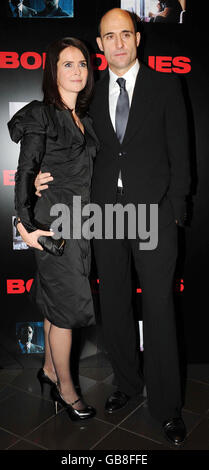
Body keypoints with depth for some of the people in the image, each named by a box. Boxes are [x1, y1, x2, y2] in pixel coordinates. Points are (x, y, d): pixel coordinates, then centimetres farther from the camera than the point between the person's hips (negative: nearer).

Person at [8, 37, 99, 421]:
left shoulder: (83, 118, 14)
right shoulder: (41, 115, -8)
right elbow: (25, 172, -12)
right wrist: (26, 224, -17)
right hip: (53, 223, -7)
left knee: (56, 299, 16)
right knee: (68, 304, -1)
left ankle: (50, 368, 33)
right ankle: (65, 388, 17)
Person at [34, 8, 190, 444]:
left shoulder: (166, 86, 3)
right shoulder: (92, 92, 11)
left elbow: (180, 154, 0)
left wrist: (174, 211, -7)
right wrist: (49, 176, -2)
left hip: (153, 213, -3)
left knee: (159, 310, 1)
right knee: (114, 306, 13)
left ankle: (167, 406, 18)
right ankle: (127, 382, 34)